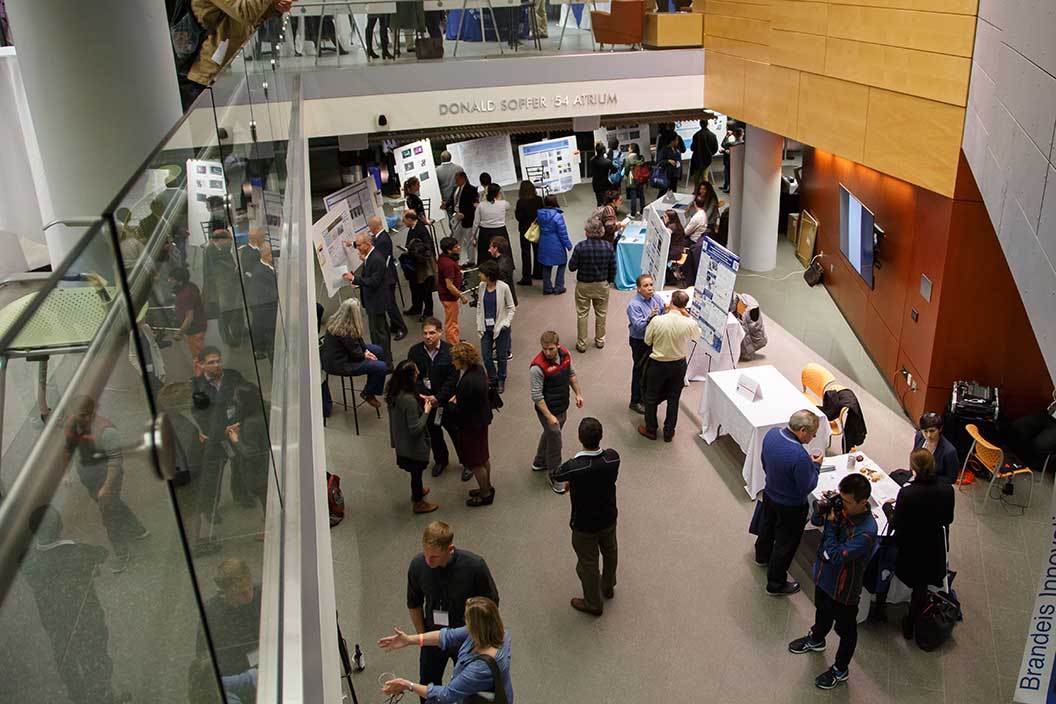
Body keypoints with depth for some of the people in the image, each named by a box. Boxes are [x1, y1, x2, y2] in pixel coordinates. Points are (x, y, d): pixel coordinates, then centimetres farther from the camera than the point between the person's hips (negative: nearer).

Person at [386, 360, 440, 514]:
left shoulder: (394, 392, -10)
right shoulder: (408, 400, -36)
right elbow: (415, 429, -30)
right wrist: (426, 411, -21)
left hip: (401, 442, 8)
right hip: (413, 445, -8)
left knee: (415, 471, 31)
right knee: (416, 471, 16)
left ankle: (417, 490, 55)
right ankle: (418, 503, 37)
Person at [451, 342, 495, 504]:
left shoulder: (467, 382, -34)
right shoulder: (478, 368, -6)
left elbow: (461, 410, -26)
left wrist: (453, 403, -7)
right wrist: (458, 398, 2)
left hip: (472, 424, -9)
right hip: (482, 418, 9)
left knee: (475, 462, 11)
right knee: (483, 457, 25)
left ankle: (485, 494, 28)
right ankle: (487, 487, 43)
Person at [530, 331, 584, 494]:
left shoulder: (565, 354, -9)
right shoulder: (537, 368, -30)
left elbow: (571, 374, 10)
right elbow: (536, 396, -26)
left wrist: (578, 394, 9)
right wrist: (549, 417, -26)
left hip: (562, 407, 7)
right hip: (548, 410, -7)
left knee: (550, 434, 26)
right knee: (554, 441, 5)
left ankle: (539, 463, 50)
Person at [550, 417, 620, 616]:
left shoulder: (574, 468, -36)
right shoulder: (613, 457, -24)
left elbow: (554, 476, -13)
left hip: (585, 526, -4)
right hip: (608, 518, 4)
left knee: (588, 563, 20)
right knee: (610, 552, 31)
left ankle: (593, 604, 42)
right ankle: (608, 586, 58)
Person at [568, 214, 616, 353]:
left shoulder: (580, 247, -22)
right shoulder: (608, 247, -13)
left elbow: (572, 267, -13)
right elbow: (613, 268, -3)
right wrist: (609, 280, 14)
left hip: (583, 286, -2)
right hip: (602, 285, 2)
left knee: (582, 314, 13)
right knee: (601, 313, 20)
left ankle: (581, 343, 20)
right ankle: (600, 340, 34)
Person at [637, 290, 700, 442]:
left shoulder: (657, 321, -25)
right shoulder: (689, 323, -20)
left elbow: (648, 341, -7)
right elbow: (697, 335, 4)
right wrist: (688, 316, 3)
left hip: (658, 365, -2)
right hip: (679, 365, 2)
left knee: (651, 398, 19)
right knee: (673, 399, 20)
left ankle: (650, 430, 33)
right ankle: (668, 432, 32)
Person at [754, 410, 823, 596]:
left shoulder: (772, 433, -16)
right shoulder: (800, 456, -39)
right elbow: (807, 488, -25)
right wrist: (815, 466, -12)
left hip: (769, 493, 7)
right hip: (791, 507, -7)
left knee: (767, 525, 33)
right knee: (786, 545, 15)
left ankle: (762, 556, 60)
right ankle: (776, 584, 34)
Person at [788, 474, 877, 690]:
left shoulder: (866, 531, -37)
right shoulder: (842, 507, -18)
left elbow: (835, 557, -35)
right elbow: (815, 521, 0)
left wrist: (830, 523, -31)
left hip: (844, 588, -7)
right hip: (824, 575, 7)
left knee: (845, 630, 20)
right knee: (822, 611, 34)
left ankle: (840, 670, 42)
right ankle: (816, 639, 62)